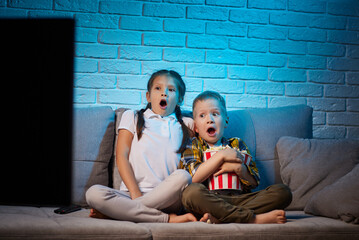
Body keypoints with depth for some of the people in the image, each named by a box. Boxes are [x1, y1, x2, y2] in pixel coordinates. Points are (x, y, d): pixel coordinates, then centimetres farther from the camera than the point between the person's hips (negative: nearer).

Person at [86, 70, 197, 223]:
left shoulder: (185, 125, 23)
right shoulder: (132, 117, 18)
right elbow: (121, 156, 6)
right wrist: (135, 193, -7)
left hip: (166, 196, 1)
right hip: (131, 192, 0)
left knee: (182, 176, -33)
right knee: (93, 193, -29)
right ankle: (167, 218, -30)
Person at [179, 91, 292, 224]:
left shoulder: (236, 144, 24)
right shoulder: (193, 145, 16)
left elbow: (254, 182, 14)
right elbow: (193, 178, -5)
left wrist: (238, 168, -6)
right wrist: (221, 156, -6)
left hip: (239, 200, 4)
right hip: (210, 200, -4)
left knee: (282, 192, -17)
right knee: (192, 191, -37)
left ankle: (219, 217, -32)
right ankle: (254, 219, -35)